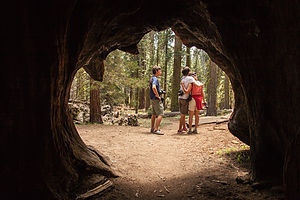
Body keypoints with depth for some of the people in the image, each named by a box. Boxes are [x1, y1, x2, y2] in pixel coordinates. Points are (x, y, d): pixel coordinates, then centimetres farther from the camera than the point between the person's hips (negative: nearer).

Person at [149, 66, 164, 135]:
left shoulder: (152, 78, 15)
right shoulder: (155, 79, -16)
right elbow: (154, 88, -33)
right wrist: (158, 96, -22)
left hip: (152, 99, 10)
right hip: (156, 99, -10)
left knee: (154, 114, 16)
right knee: (160, 114, -10)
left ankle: (152, 129, 22)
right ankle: (156, 129, -14)